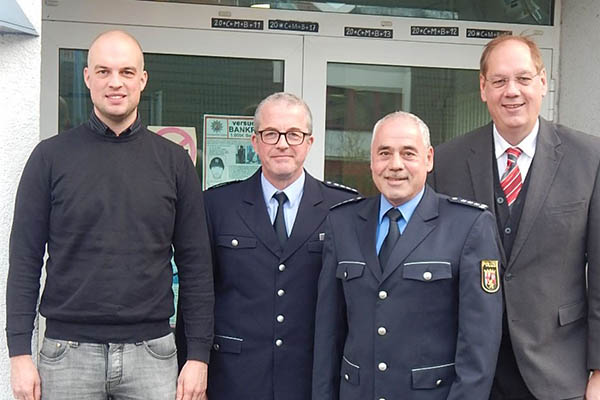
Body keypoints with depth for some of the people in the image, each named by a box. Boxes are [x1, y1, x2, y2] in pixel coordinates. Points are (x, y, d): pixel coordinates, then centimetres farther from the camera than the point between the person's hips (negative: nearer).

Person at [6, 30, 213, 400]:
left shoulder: (174, 161, 3)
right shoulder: (51, 157, 1)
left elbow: (195, 264, 3)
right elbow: (25, 260, 1)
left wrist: (198, 355, -1)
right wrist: (20, 353, -5)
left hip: (152, 352, 1)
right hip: (68, 352, 0)